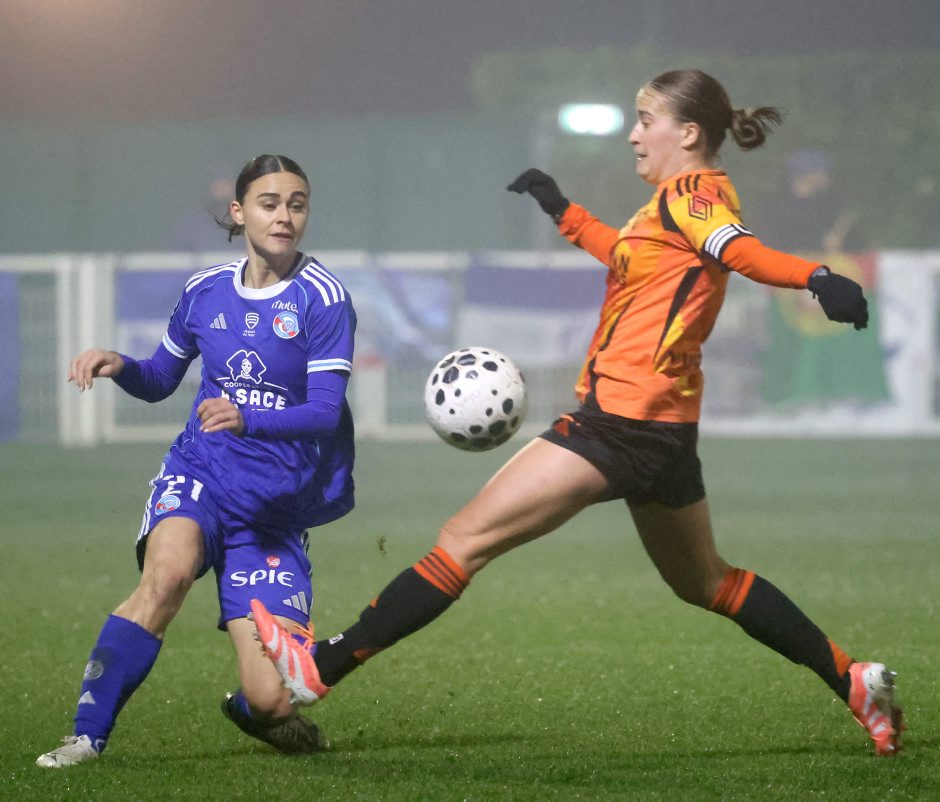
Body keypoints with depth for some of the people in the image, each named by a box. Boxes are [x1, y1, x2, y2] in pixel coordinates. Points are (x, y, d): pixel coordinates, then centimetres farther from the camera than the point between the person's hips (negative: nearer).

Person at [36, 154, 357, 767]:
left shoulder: (323, 299, -7)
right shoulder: (206, 291, 6)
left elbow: (325, 412, -16)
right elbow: (159, 380, 20)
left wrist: (247, 419, -34)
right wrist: (118, 365, -3)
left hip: (276, 508, -2)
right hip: (200, 471, 2)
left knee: (269, 703, -11)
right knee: (170, 569, -36)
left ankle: (250, 705, 30)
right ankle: (87, 736, -33)